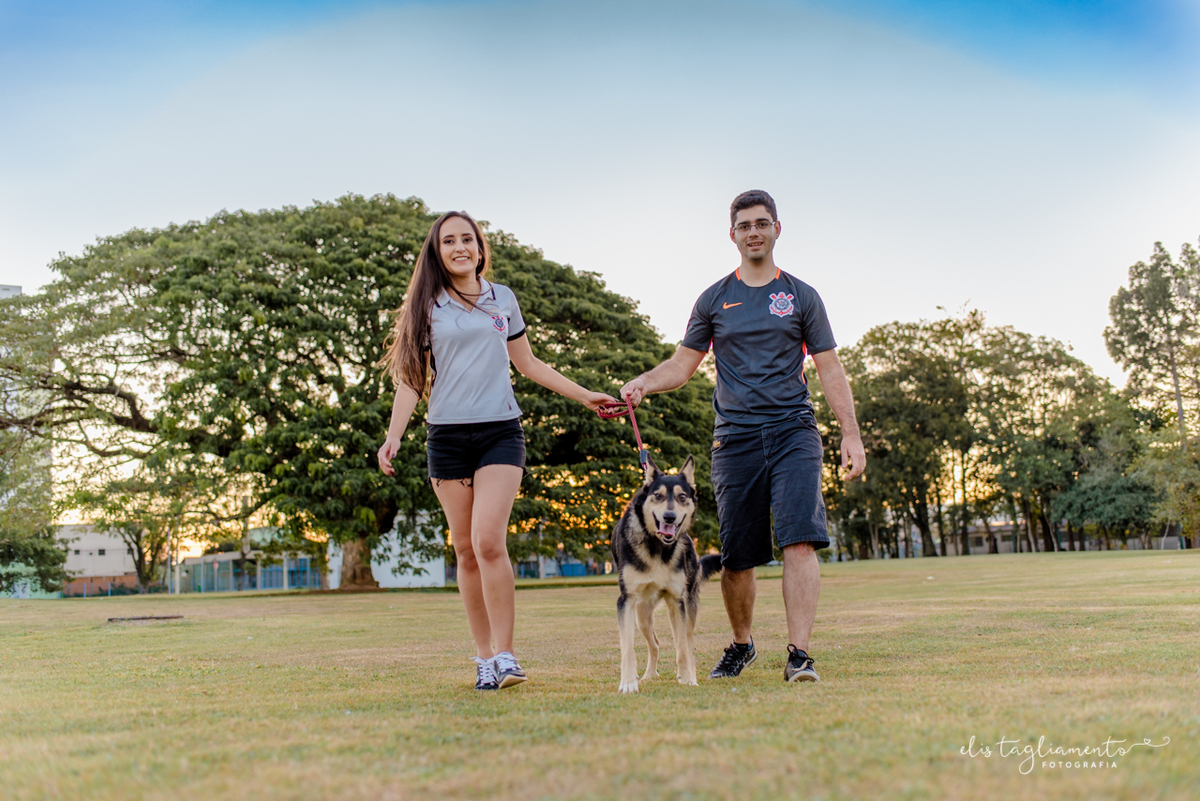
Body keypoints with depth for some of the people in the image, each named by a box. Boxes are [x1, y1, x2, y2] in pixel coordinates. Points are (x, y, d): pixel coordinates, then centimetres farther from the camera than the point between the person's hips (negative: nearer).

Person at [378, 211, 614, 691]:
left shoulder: (503, 299, 12)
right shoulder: (426, 307, 7)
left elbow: (528, 364, 21)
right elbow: (411, 377, 5)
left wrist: (585, 396, 21)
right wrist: (394, 435, -8)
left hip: (500, 432, 0)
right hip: (447, 436, 1)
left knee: (489, 540, -18)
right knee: (466, 551, 3)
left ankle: (504, 656, -14)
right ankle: (484, 657, 12)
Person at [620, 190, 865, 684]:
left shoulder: (801, 297, 11)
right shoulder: (714, 300, 13)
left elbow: (830, 370, 9)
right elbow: (682, 364, 14)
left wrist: (851, 434, -1)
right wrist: (643, 383, -7)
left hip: (793, 432, -1)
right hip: (735, 436, 1)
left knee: (800, 541, -16)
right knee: (737, 555, 4)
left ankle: (798, 654, -17)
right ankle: (741, 645, 25)